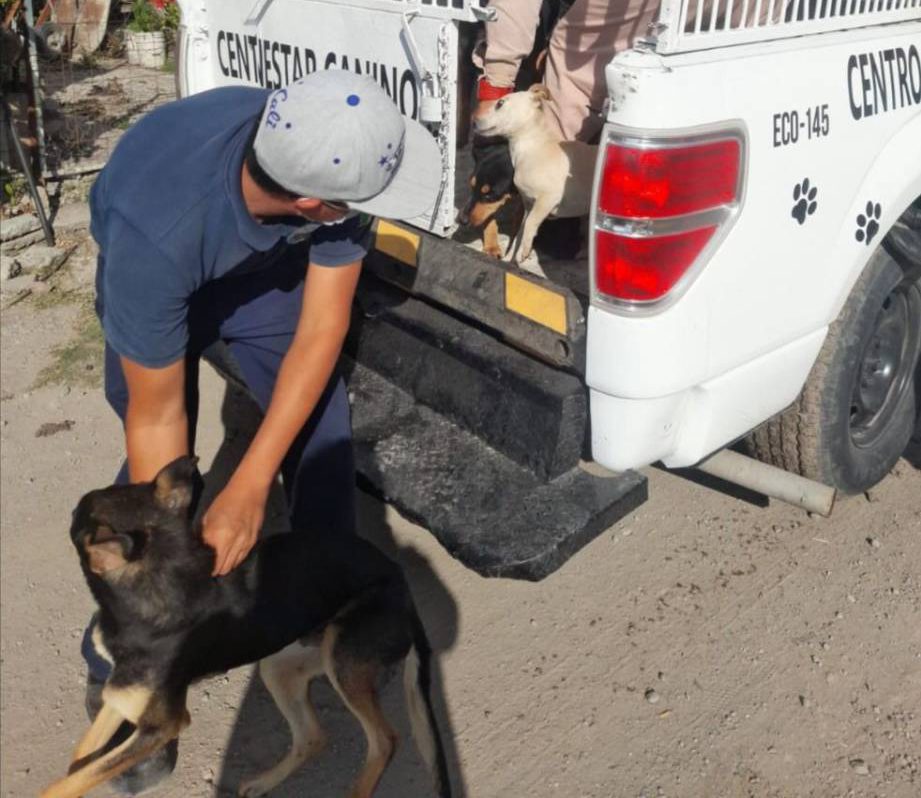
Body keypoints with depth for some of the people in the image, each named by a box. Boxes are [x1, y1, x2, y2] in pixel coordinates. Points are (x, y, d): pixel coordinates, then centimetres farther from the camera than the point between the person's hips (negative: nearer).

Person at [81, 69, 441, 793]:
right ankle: (117, 673, 7)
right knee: (161, 466, -15)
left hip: (265, 263, 4)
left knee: (323, 422, -5)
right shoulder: (155, 235, -45)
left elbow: (321, 331, -29)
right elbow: (155, 418, -35)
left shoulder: (331, 156, -35)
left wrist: (249, 488, -34)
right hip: (155, 270, -3)